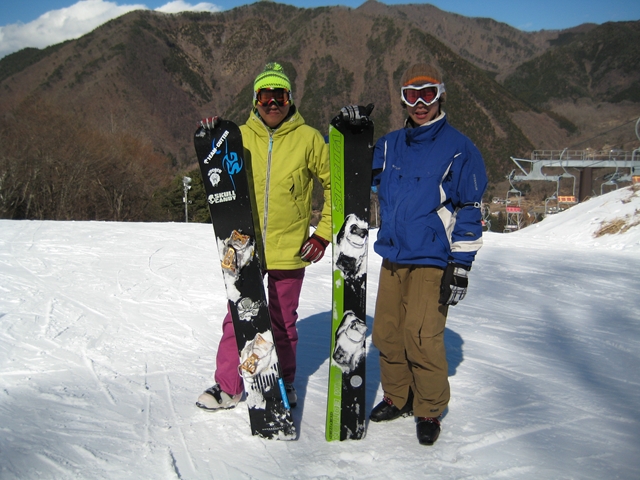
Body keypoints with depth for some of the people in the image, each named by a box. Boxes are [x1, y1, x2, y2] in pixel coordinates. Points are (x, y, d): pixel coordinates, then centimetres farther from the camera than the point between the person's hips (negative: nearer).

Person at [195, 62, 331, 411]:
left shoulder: (308, 138, -3)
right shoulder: (241, 136, 2)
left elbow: (334, 184, 3)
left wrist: (323, 234, -2)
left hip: (289, 250, -1)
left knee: (283, 323, 13)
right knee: (237, 319, 8)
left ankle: (285, 383, 31)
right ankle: (228, 387, 23)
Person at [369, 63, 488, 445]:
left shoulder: (459, 149, -4)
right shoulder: (389, 145, 10)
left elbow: (471, 210, -4)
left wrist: (461, 265, -9)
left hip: (432, 262, -5)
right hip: (392, 257, 6)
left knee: (422, 337, -9)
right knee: (386, 333, 9)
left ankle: (430, 410, 9)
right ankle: (398, 397, 28)